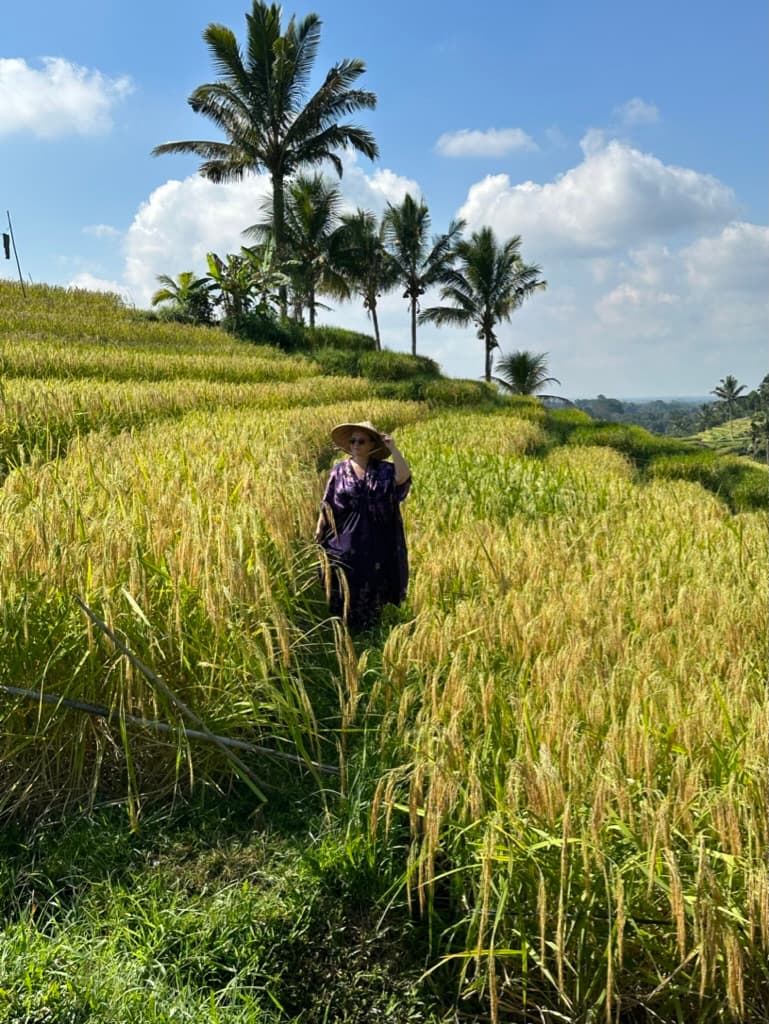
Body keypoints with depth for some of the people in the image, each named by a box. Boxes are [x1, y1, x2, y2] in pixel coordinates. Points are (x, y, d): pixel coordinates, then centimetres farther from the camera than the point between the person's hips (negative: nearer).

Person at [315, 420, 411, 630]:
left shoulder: (385, 470, -3)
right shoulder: (339, 470, 1)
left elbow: (404, 477, -26)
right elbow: (327, 506, 5)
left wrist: (394, 449, -27)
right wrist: (319, 532, 2)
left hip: (376, 545, 0)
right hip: (345, 544, 0)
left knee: (372, 592, 12)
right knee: (344, 593, 8)